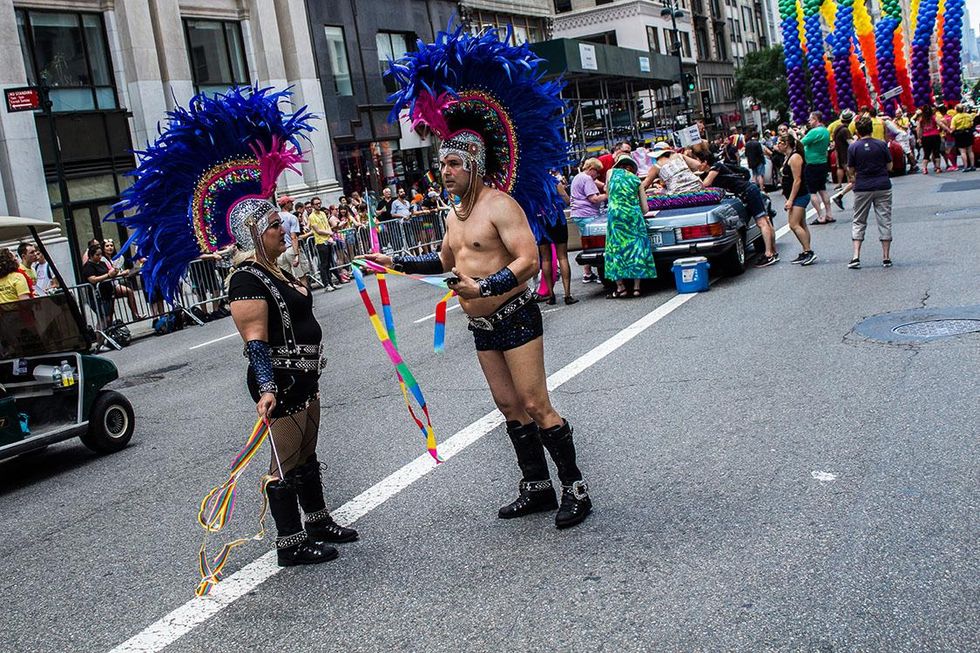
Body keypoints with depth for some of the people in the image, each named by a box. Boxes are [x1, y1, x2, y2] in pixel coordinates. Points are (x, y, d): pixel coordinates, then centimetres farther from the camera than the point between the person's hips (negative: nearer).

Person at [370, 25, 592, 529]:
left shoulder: (500, 205, -16)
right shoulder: (455, 213, 12)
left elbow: (528, 261, -24)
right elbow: (446, 262, 28)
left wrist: (485, 286, -33)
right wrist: (396, 263, 22)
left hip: (515, 318, -9)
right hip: (482, 327, 9)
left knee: (536, 405, -7)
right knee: (509, 406, 12)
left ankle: (575, 489, 3)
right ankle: (537, 488, 22)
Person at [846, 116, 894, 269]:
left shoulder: (853, 147, -5)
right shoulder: (882, 145, -3)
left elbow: (851, 171, 0)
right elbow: (889, 167, 2)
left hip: (862, 188, 0)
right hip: (883, 187, 1)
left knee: (858, 222, 8)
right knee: (884, 221, 6)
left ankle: (856, 257, -5)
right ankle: (886, 258, 7)